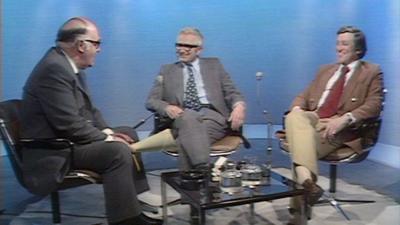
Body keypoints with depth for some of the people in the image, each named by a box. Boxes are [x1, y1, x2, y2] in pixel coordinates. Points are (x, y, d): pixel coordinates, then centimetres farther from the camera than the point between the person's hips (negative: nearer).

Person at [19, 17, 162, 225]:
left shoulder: (68, 65, 9)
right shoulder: (54, 69, -23)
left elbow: (88, 109, 15)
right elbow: (69, 124, -27)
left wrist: (107, 131, 0)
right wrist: (106, 138, -17)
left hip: (65, 138, 11)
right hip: (53, 150, -11)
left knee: (128, 135, 13)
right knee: (117, 151, -26)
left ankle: (138, 202, 15)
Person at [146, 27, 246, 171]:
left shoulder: (214, 65, 22)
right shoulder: (167, 71, 21)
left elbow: (231, 92, 14)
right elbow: (151, 101, 12)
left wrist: (239, 106, -11)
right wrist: (167, 107, -13)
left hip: (212, 114, 1)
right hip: (182, 119, 0)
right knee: (188, 116, -39)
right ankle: (203, 170, -50)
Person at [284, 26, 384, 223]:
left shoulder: (372, 72, 10)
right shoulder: (325, 70, 27)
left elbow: (373, 106, -3)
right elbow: (304, 96, 22)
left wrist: (344, 119, -21)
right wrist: (297, 109, -4)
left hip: (340, 129, -4)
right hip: (312, 120, 4)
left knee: (306, 144, -33)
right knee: (294, 117, -32)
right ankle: (306, 179, -49)